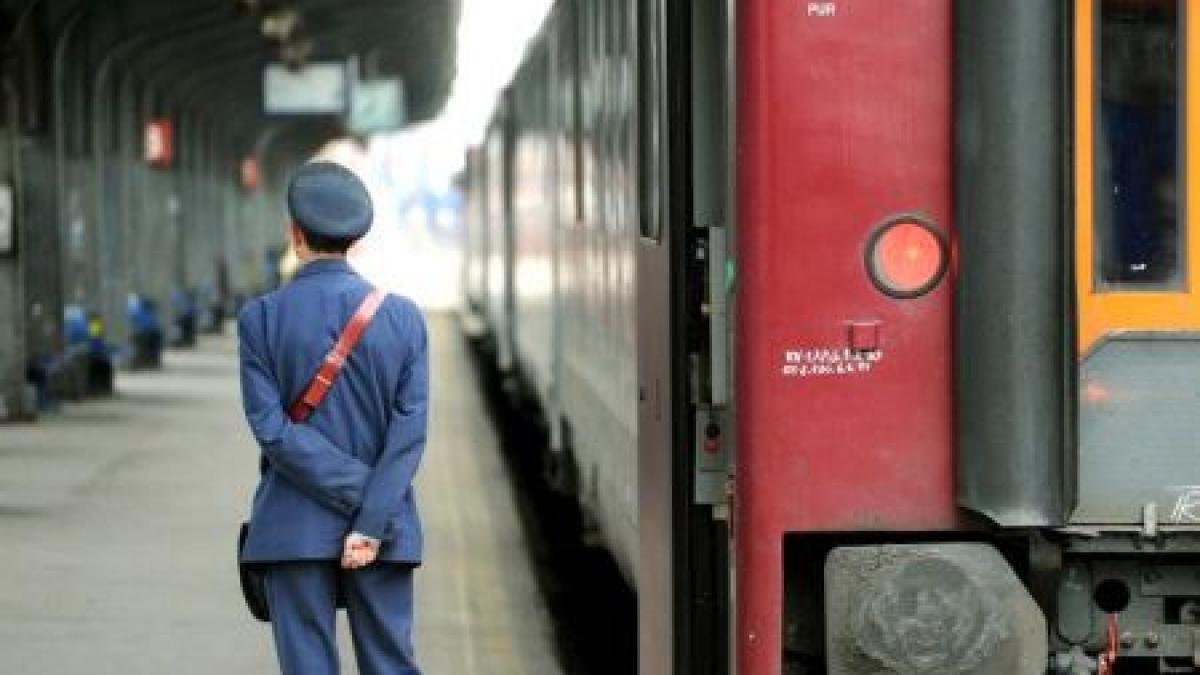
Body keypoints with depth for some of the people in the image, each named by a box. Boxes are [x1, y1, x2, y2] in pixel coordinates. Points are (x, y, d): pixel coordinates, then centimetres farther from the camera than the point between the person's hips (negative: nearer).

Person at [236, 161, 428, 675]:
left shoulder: (259, 318, -5)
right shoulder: (403, 317, 0)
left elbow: (272, 429, -11)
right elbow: (410, 432, -7)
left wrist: (360, 496, -9)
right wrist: (371, 522, -10)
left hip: (294, 530, -1)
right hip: (387, 528, 2)